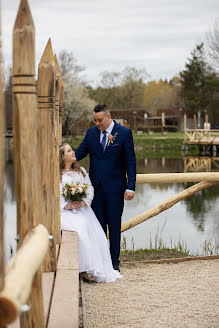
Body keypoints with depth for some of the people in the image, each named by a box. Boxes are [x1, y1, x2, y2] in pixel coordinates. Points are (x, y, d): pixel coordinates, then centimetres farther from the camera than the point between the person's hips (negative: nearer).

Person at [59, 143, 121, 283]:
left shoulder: (81, 171, 21)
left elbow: (90, 189, 13)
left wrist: (83, 202, -6)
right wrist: (66, 205, -16)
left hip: (82, 208, 5)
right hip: (64, 211, -5)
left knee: (95, 232, -20)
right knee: (81, 227, -32)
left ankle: (101, 269, -16)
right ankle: (86, 269, -26)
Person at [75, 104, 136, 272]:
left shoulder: (124, 133, -6)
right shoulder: (91, 132, 6)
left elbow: (130, 161, -6)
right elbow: (80, 152, 6)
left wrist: (130, 187, -12)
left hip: (115, 187, -3)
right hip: (96, 187, 4)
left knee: (114, 225, 5)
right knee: (98, 224, 8)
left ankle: (114, 262, 16)